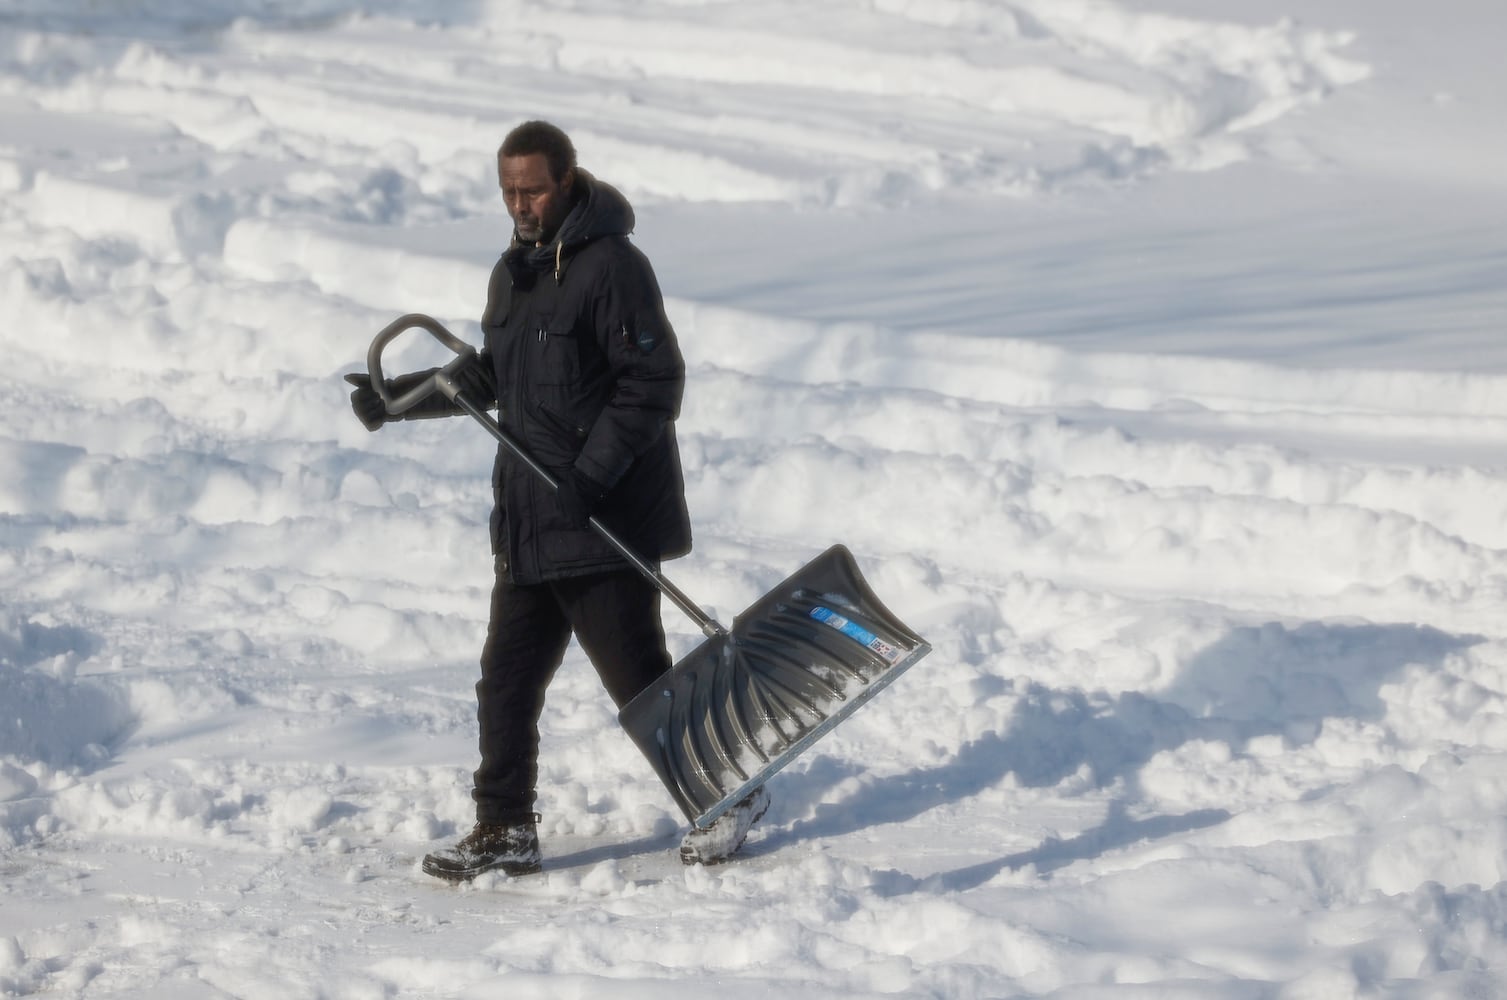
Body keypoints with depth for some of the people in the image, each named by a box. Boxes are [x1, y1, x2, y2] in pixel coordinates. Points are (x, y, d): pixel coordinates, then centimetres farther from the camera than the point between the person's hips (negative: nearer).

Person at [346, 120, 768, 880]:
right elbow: (489, 378, 25)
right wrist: (399, 397, 13)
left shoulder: (610, 266, -14)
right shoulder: (514, 271, 14)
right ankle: (505, 831, 13)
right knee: (507, 676, 6)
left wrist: (592, 475, -23)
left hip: (606, 519, -8)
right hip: (528, 519, 8)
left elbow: (655, 383, -17)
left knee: (638, 675, -2)